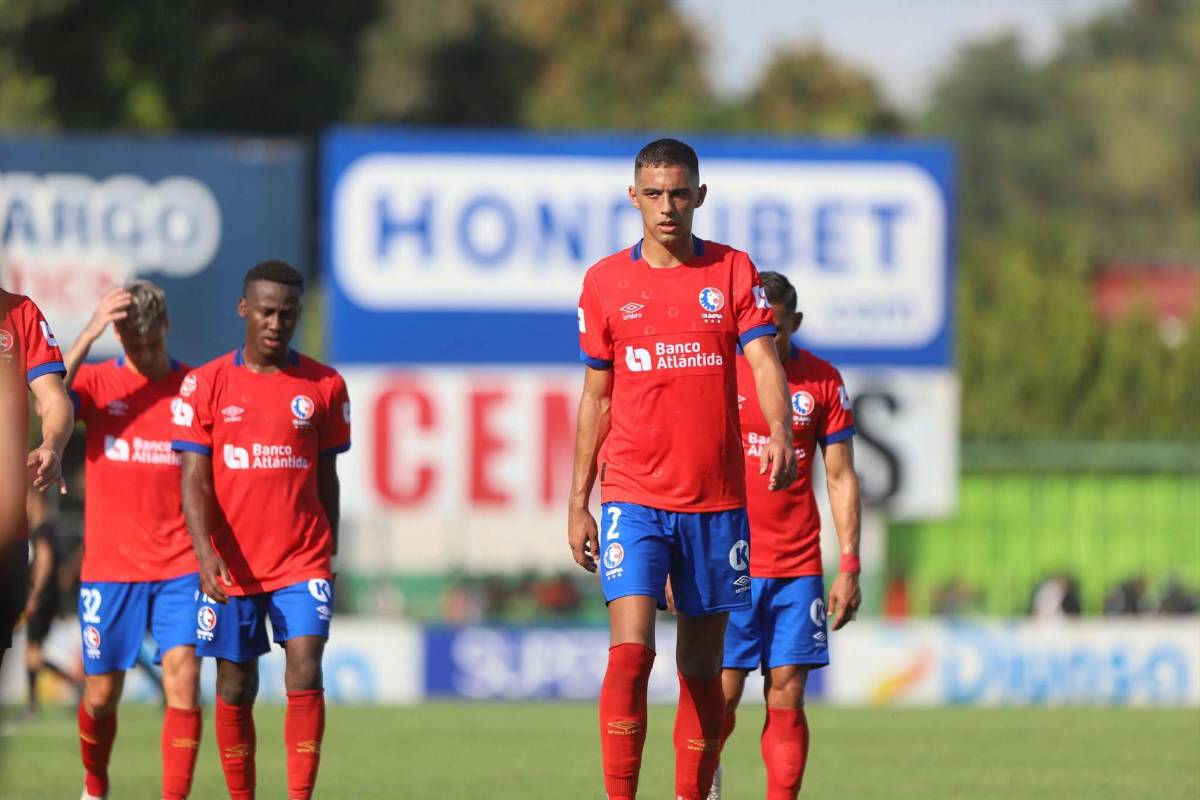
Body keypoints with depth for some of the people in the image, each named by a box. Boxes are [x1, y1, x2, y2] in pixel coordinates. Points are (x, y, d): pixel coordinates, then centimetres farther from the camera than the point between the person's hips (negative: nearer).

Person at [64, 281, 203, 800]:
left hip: (180, 567, 0)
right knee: (101, 695, 8)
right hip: (109, 567, 0)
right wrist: (89, 334, -28)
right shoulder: (96, 381, 1)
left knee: (184, 683, -15)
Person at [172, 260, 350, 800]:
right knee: (236, 688, 6)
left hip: (302, 562, 0)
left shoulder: (324, 386, 3)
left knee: (305, 674, -14)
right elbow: (195, 478, -5)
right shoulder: (207, 384, 0)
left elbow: (326, 478, 11)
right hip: (230, 566, 0)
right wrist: (206, 552, -18)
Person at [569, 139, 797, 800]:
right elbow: (596, 399, 10)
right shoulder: (605, 282, 5)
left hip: (716, 500, 1)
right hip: (632, 495, -1)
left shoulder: (734, 272, 4)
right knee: (630, 650, -16)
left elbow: (764, 363, -7)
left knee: (701, 666, 6)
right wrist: (578, 503, 8)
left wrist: (781, 437, -27)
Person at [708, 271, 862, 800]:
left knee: (787, 698, -3)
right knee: (722, 694, -4)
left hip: (797, 568, 1)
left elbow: (841, 478, 8)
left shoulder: (822, 381, 5)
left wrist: (850, 567, 1)